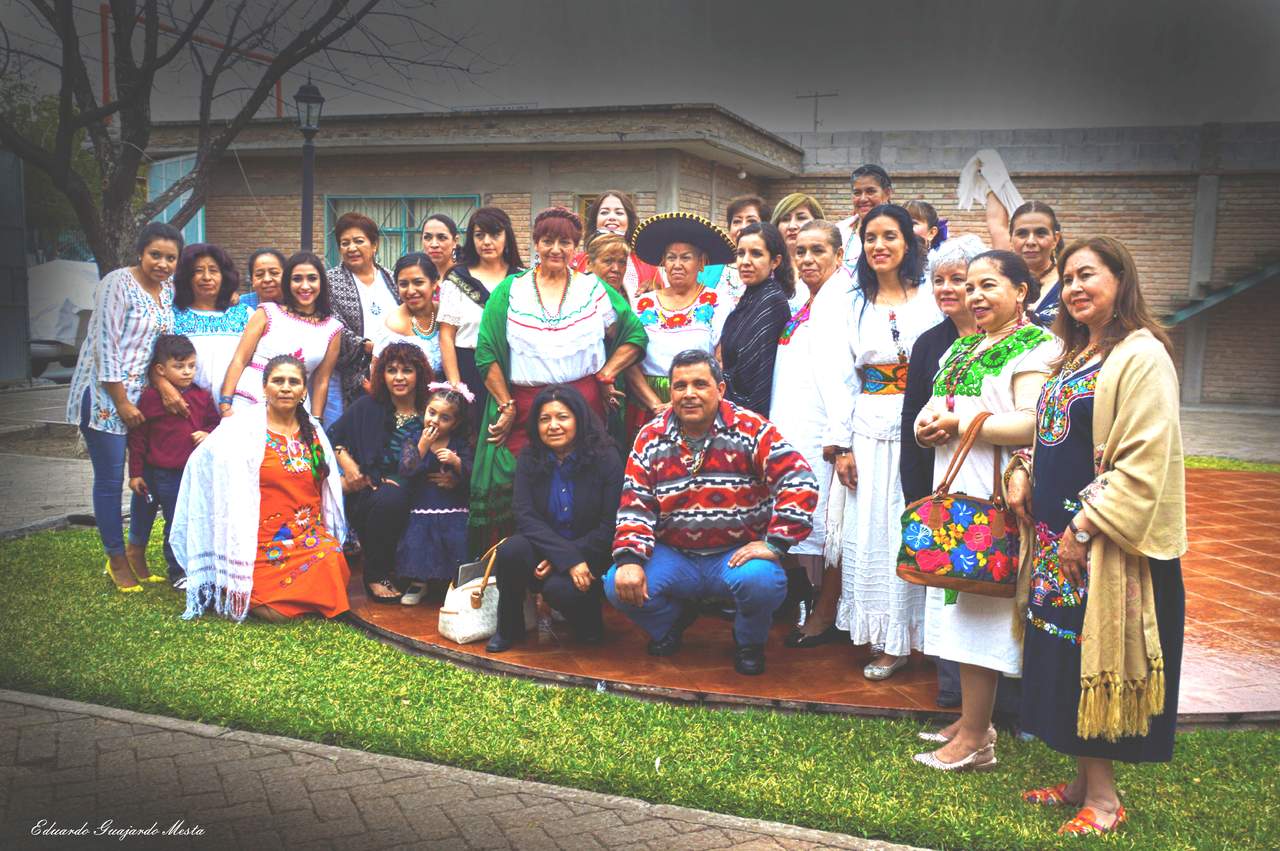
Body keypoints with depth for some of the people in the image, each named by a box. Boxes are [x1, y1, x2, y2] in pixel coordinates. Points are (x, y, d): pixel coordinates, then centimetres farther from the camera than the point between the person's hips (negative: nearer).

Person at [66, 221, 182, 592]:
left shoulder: (168, 290, 8)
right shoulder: (118, 284, -13)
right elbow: (105, 346, -16)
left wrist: (167, 386, -7)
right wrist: (122, 402, -15)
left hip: (144, 395, 7)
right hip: (104, 396, -7)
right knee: (110, 480, 0)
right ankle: (116, 561, 14)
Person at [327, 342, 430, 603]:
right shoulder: (368, 407, 5)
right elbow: (333, 436, 12)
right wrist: (348, 467, -3)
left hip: (409, 498, 1)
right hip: (367, 492, -1)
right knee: (386, 501, -33)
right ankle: (376, 576, -12)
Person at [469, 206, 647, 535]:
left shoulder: (594, 290, 9)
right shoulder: (510, 292, 8)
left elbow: (635, 336, 12)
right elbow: (487, 355, 4)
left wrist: (606, 373, 1)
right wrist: (506, 406, -3)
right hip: (523, 407, 0)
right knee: (516, 493, -5)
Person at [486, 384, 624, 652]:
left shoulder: (606, 458, -12)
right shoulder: (528, 460, -4)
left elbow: (609, 527, -13)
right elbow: (526, 518, -13)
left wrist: (558, 561, -20)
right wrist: (567, 558, -27)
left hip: (589, 553, -3)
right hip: (542, 548, 3)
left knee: (558, 588, -32)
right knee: (511, 549, -29)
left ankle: (589, 626, 6)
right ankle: (509, 629, -3)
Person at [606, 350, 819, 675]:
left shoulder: (751, 430, -9)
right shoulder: (650, 438, 1)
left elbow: (800, 483, -17)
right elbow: (635, 504, -2)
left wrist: (774, 544, -23)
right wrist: (629, 560, -17)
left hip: (737, 553, -3)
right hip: (673, 556, 3)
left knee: (762, 581, -35)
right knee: (618, 585, -20)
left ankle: (749, 643, 4)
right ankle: (672, 621, 17)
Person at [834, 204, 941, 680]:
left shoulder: (929, 301, 1)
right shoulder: (857, 305, 9)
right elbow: (841, 378, 5)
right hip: (866, 431, 3)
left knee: (908, 530, 0)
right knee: (866, 530, 5)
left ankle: (905, 636, 14)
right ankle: (881, 637, 18)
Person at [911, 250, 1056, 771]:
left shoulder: (1035, 347, -8)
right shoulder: (962, 347, 19)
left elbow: (1031, 424, -21)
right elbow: (936, 405, 22)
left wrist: (957, 422, -16)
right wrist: (926, 425, -1)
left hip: (995, 499, -8)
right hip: (955, 493, 8)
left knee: (980, 607, -5)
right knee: (962, 605, 11)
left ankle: (974, 739, 3)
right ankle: (971, 718, 23)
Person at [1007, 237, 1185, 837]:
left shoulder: (1142, 355, -13)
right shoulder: (1074, 356, 15)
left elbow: (1144, 461, -20)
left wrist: (1085, 526, -20)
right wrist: (1023, 471, 4)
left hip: (1110, 545, -8)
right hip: (1058, 539, 9)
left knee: (1097, 660, 0)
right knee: (1066, 659, 13)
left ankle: (1103, 800, 14)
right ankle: (1084, 781, 26)